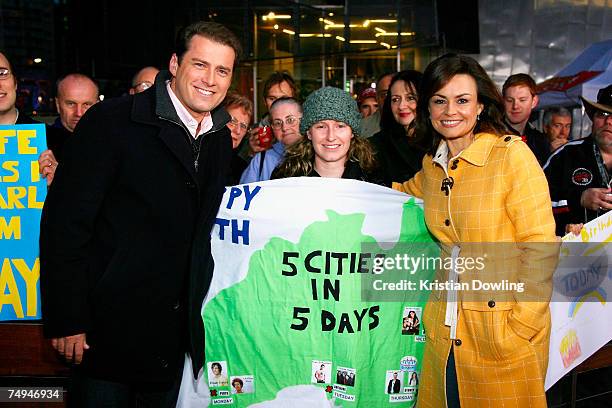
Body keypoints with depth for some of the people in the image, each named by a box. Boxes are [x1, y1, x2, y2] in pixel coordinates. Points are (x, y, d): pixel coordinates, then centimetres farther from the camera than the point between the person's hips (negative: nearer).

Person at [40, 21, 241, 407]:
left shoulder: (221, 140, 7)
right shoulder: (112, 121, -13)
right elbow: (64, 221, -15)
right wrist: (66, 320, -16)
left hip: (179, 334, 6)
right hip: (109, 328, -5)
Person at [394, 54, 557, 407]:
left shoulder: (512, 155, -12)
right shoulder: (432, 165, 5)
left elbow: (540, 248, -13)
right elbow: (408, 192, 30)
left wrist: (520, 328, -15)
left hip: (504, 329, -5)